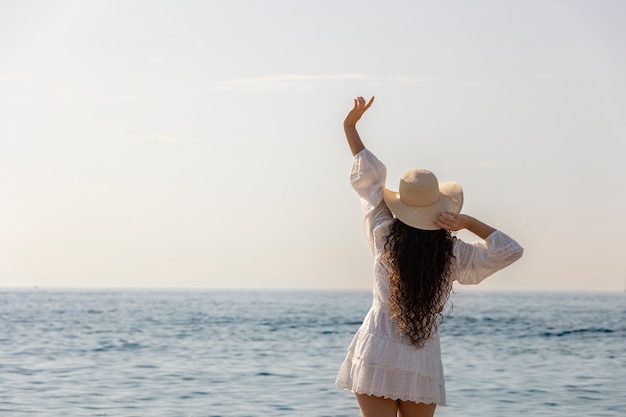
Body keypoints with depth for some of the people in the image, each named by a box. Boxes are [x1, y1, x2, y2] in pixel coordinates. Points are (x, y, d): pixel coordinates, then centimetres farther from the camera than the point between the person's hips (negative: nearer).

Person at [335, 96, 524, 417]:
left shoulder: (385, 237, -3)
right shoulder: (453, 254, -4)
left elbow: (368, 179, 6)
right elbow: (510, 250, 4)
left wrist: (350, 127, 16)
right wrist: (469, 222, -6)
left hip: (376, 357, -1)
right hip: (422, 365, 1)